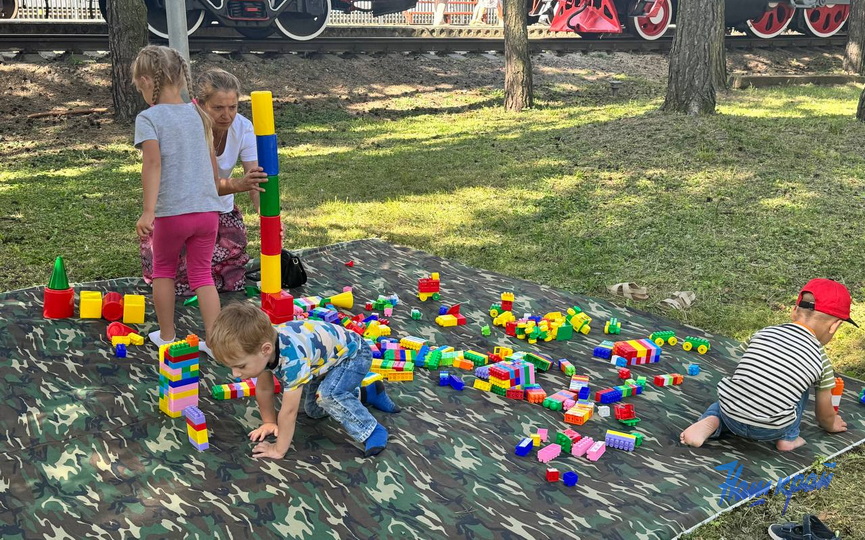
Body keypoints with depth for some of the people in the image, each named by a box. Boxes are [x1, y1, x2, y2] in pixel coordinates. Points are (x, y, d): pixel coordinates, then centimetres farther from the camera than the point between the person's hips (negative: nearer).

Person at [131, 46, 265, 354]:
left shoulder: (148, 118, -7)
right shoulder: (197, 113, 9)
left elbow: (152, 163, -20)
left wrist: (148, 211, -25)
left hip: (172, 211, -4)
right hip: (208, 209, 4)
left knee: (163, 270, 19)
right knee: (202, 273, 14)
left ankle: (166, 336, 27)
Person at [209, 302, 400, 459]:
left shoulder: (292, 358, -45)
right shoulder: (261, 343, -20)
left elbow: (289, 411, -36)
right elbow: (264, 389, 0)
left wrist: (279, 450, -25)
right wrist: (269, 423, 6)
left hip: (353, 353, -9)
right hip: (324, 359, 9)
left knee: (328, 395, -32)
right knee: (313, 410, 17)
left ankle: (372, 431, -13)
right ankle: (367, 394, 35)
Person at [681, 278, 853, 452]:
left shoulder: (764, 333, 9)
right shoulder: (821, 359, 2)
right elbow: (825, 411, 17)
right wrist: (831, 425, 41)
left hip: (732, 418, 2)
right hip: (769, 430, -1)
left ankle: (712, 422, 7)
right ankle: (788, 437, 18)